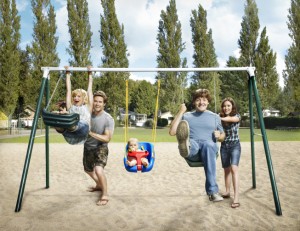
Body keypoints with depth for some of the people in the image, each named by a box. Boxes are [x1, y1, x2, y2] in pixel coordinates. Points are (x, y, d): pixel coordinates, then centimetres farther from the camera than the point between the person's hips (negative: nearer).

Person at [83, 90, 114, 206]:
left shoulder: (108, 119, -22)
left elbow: (107, 138, -25)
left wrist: (91, 133, -32)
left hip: (100, 147, -6)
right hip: (88, 146, 6)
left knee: (98, 170, -28)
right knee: (88, 170, 25)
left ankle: (105, 195, -5)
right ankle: (99, 185, 54)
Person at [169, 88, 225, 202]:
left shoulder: (215, 117, 20)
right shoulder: (187, 116, 18)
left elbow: (222, 136, 26)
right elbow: (172, 132, 7)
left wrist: (219, 136, 1)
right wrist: (180, 112, 4)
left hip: (209, 147, 0)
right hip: (192, 151, 0)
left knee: (208, 144, -38)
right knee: (189, 142, -35)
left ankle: (212, 191, -42)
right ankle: (185, 146, -75)